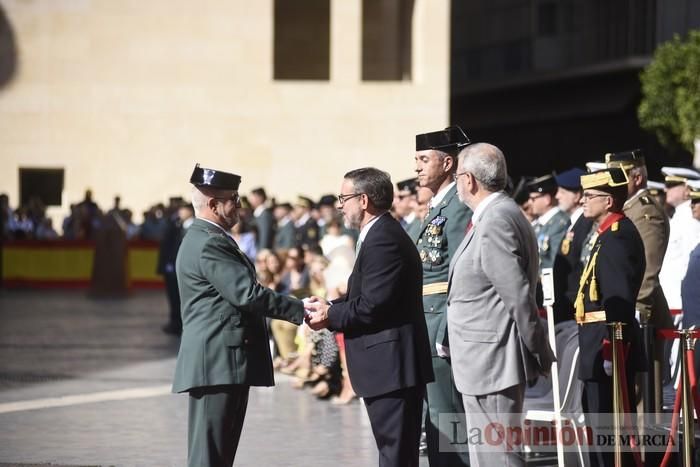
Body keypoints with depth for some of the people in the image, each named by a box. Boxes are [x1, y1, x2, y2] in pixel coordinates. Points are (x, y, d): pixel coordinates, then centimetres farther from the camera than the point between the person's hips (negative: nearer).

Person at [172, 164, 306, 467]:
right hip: (218, 362, -11)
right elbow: (247, 294, -22)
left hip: (222, 362, 11)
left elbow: (240, 293, 23)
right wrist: (300, 310, -18)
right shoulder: (209, 244, -15)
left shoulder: (206, 239, 20)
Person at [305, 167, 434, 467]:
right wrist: (331, 307, 3)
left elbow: (373, 305, -22)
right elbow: (366, 297, 18)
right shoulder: (382, 234, 17)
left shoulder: (382, 240, -17)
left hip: (391, 366, -11)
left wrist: (331, 316, -8)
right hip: (390, 366, 11)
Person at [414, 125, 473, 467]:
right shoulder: (438, 206, 17)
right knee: (436, 417, 14)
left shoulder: (459, 207, -13)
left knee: (446, 417, -7)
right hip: (428, 327, 10)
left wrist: (445, 334, -21)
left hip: (444, 323, -10)